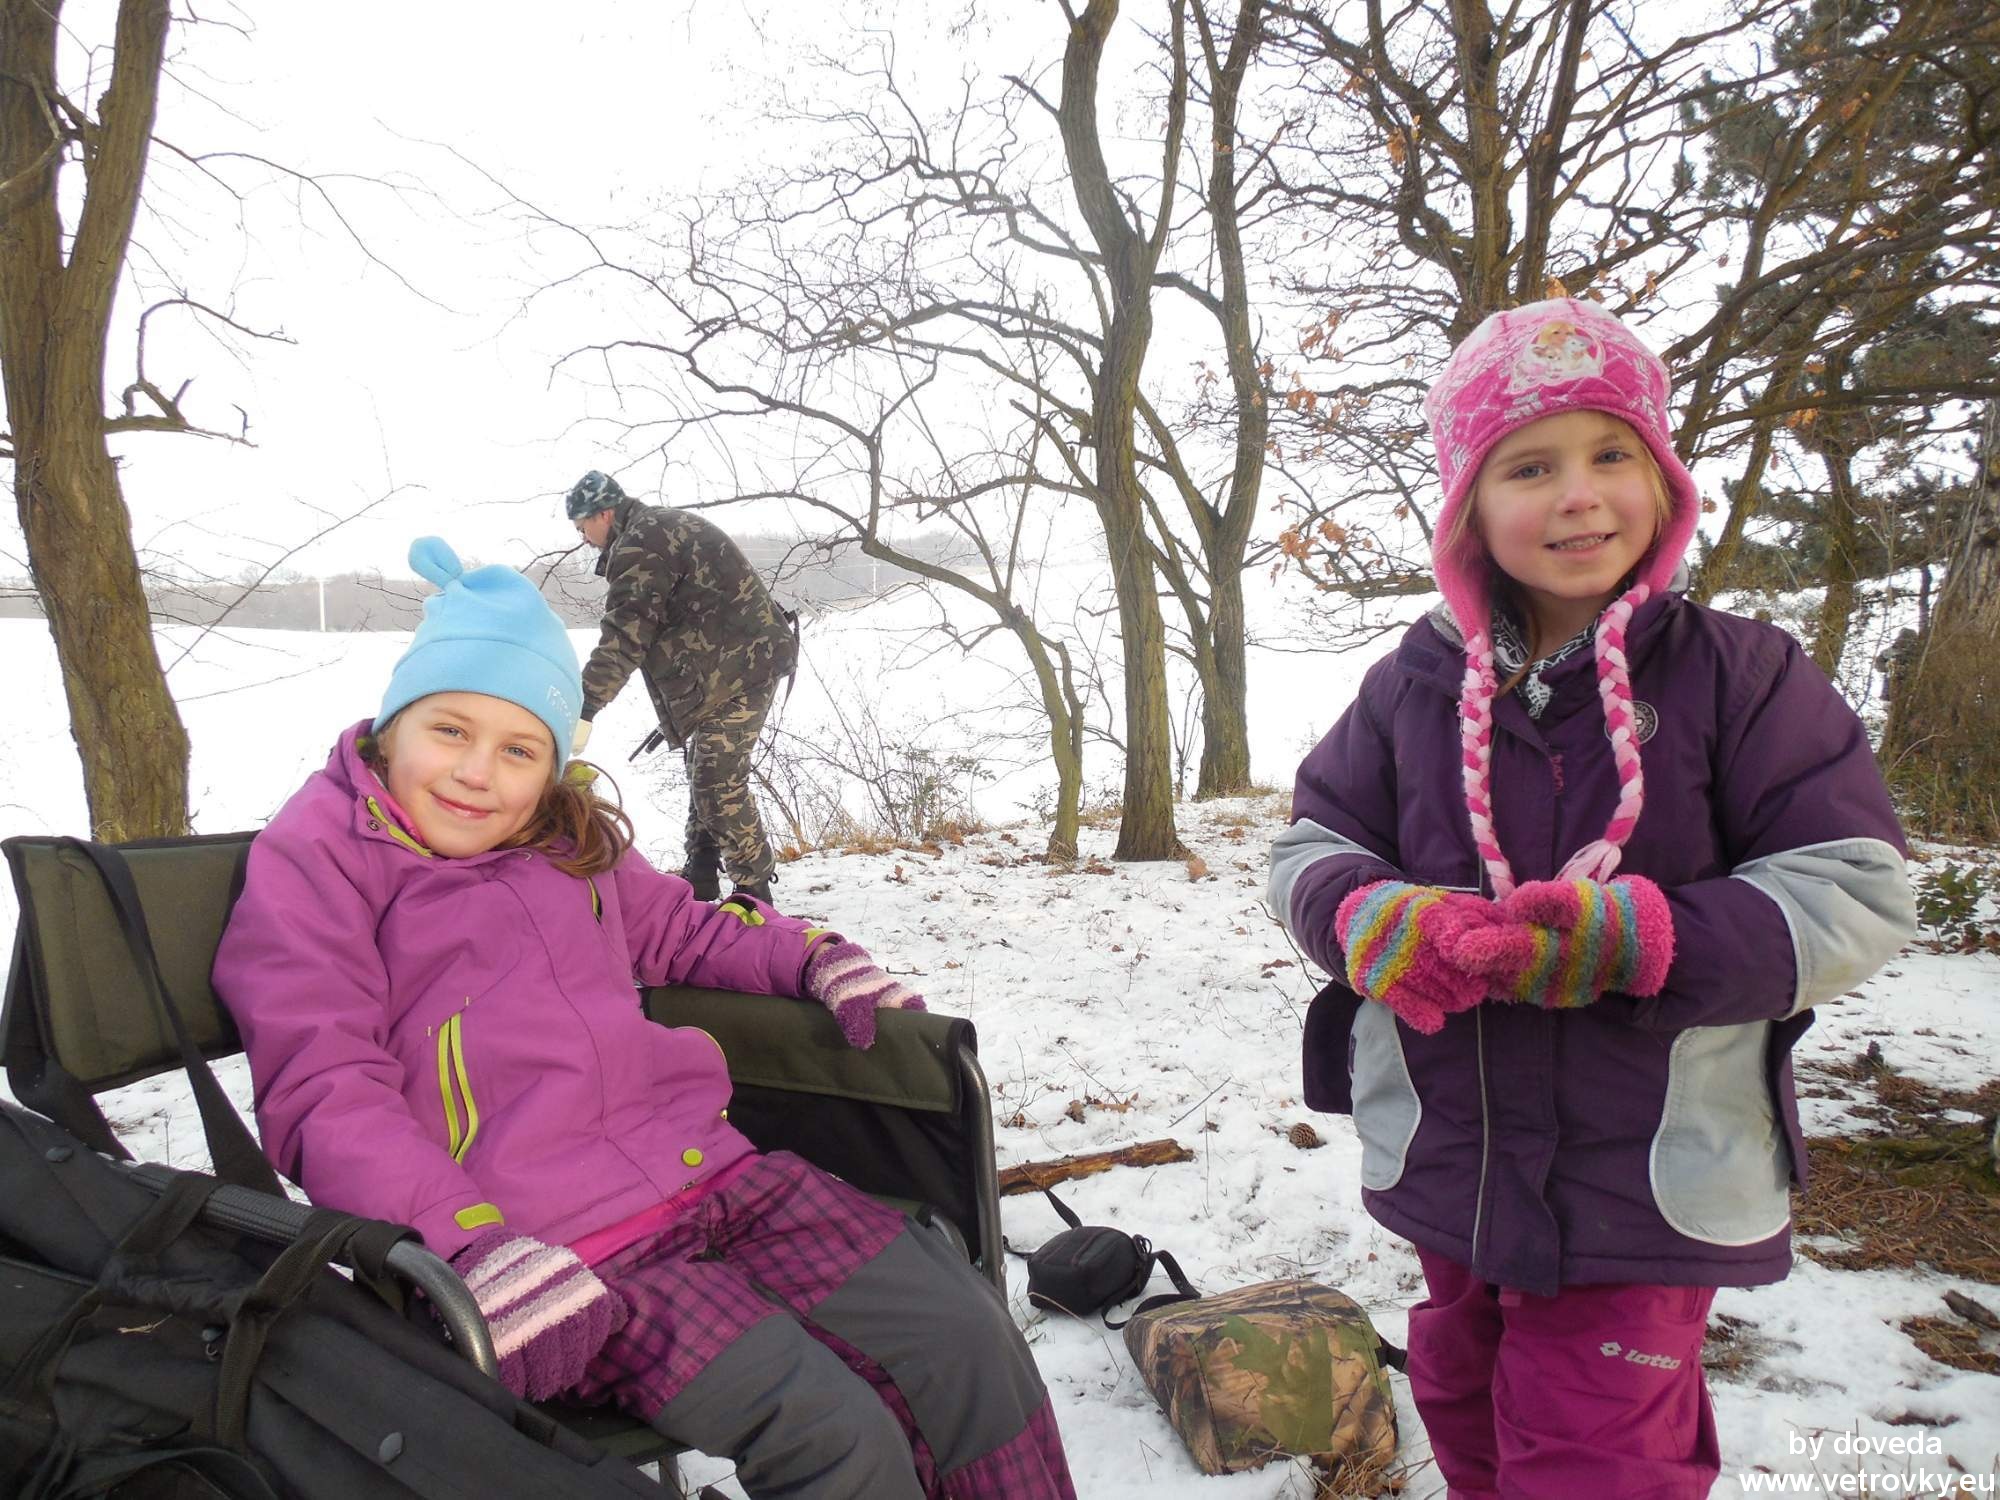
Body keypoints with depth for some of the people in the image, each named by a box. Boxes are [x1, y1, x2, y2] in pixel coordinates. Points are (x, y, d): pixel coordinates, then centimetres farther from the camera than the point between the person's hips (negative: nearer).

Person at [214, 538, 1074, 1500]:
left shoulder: (570, 837, 18)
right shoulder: (313, 856, 0)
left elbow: (677, 927, 32)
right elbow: (327, 1093, -10)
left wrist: (823, 963, 13)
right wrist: (485, 1259, -24)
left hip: (710, 1171, 6)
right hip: (553, 1247, -6)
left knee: (967, 1337, -8)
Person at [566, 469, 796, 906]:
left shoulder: (641, 544, -15)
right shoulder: (666, 526, 19)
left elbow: (625, 634, -24)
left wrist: (583, 710, -28)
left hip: (738, 667, -11)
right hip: (744, 660, 11)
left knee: (720, 785, -12)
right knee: (705, 773, 17)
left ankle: (754, 893, -5)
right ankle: (701, 881, 26)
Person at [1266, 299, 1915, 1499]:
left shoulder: (1741, 673, -9)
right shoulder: (1413, 687, -2)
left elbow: (1857, 891, -11)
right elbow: (1311, 849, 2)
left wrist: (1639, 942, -26)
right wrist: (1371, 920, -22)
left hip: (1652, 1191, -3)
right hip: (1448, 1165, 4)